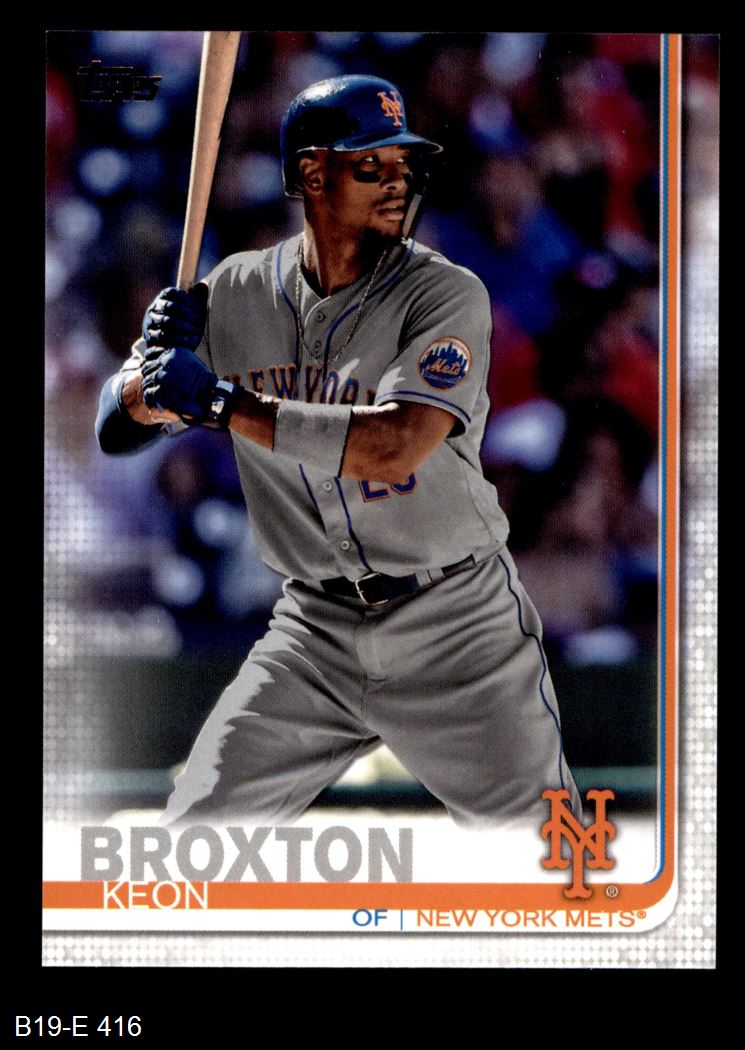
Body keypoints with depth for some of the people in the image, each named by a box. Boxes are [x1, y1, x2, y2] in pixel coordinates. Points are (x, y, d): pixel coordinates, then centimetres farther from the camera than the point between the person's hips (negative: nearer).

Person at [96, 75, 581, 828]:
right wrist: (156, 363, -18)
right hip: (315, 631, 3)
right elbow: (115, 428, 5)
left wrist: (219, 401, -25)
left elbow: (392, 448, -28)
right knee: (196, 831, -1)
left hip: (458, 632, -3)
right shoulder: (237, 293, 1)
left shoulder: (447, 296, -12)